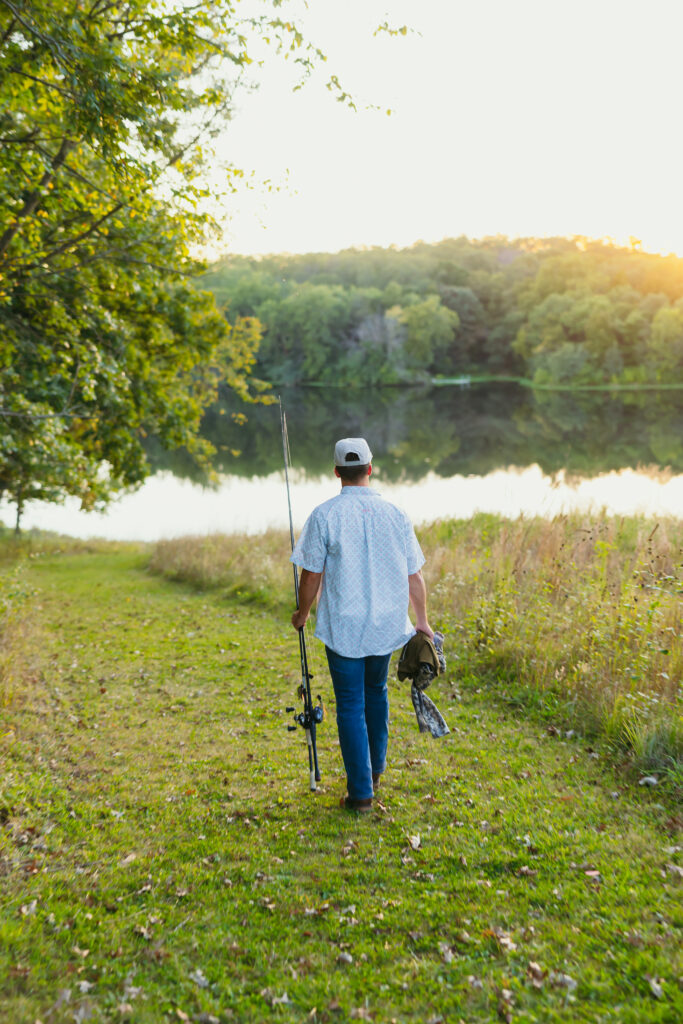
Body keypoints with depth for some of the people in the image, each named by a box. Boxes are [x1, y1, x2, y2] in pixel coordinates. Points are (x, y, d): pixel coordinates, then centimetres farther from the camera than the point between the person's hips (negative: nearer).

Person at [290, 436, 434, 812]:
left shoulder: (325, 515, -10)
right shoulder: (395, 514, -1)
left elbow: (312, 574, -8)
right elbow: (414, 575, 3)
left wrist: (303, 613, 10)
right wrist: (422, 622, 13)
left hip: (343, 627, -3)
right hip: (386, 625, 4)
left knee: (351, 705, 4)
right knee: (376, 693, 23)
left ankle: (361, 791, 7)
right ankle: (375, 769, 37)